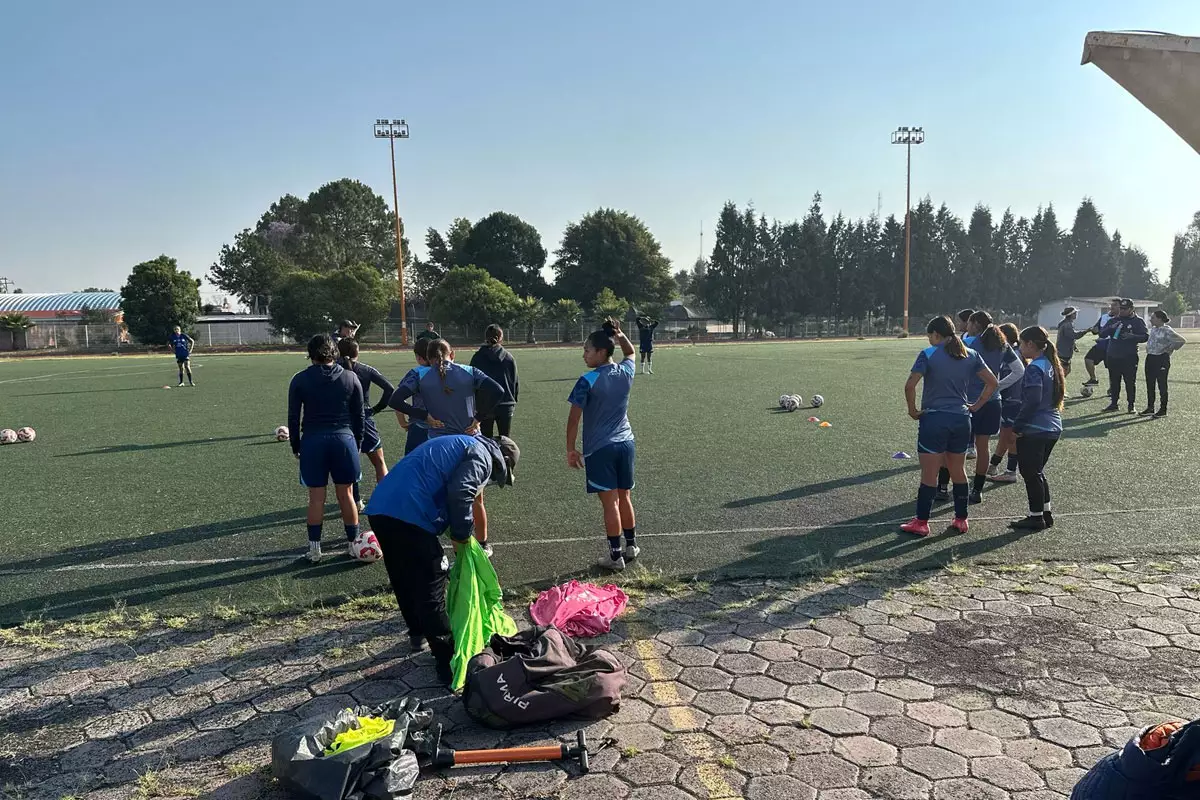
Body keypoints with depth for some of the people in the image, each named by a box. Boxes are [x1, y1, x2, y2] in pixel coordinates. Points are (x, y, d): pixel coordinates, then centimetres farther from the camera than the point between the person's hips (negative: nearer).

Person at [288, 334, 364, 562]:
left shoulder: (300, 380, -1)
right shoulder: (350, 378, 1)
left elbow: (293, 417, 1)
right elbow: (359, 415, 5)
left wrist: (295, 446, 12)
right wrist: (357, 444, 15)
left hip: (312, 441, -1)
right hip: (344, 440, 1)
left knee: (316, 497, 7)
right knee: (346, 495, 10)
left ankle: (314, 549, 13)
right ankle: (354, 544, 18)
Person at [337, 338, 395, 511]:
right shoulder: (367, 370, -3)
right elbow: (390, 388, -10)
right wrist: (377, 408, -2)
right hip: (365, 421, 0)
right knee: (379, 463, 12)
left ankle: (356, 502, 13)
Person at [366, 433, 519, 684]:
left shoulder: (463, 445, 30)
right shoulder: (481, 455, 1)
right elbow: (460, 494, -15)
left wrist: (456, 533, 26)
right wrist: (461, 536, -1)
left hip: (381, 509, 9)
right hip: (408, 515, -9)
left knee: (405, 581, 26)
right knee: (431, 592, -3)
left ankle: (418, 633, 44)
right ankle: (450, 663, 3)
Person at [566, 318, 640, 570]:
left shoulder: (587, 381, -15)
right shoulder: (626, 372, 1)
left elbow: (574, 418, -12)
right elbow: (630, 352, 27)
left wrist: (570, 450, -3)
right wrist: (620, 334, 17)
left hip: (599, 449, -6)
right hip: (625, 443, 6)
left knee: (610, 502, -1)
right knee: (624, 497, 17)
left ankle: (615, 555, 6)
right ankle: (631, 545, 29)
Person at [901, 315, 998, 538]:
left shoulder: (928, 354, -8)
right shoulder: (971, 355, 7)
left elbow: (910, 386, -18)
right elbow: (992, 382, 9)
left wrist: (913, 410, -6)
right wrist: (975, 406, 12)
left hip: (934, 419, -5)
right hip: (962, 419, 5)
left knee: (929, 474, 1)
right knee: (959, 471, 16)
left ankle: (921, 522, 7)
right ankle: (961, 519, 25)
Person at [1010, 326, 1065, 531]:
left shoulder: (1034, 368, -18)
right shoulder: (1051, 365, 10)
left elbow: (1032, 401, -24)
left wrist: (1017, 426, -15)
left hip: (1034, 431, -9)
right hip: (1052, 428, 9)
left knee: (1031, 474, 2)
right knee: (1038, 472, 19)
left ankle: (1036, 518, 10)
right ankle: (1046, 514, 25)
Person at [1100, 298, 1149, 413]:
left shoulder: (1138, 321, 2)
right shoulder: (1113, 320, 12)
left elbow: (1145, 336, -5)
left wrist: (1132, 336, -22)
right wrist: (1111, 328, -13)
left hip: (1129, 357, -4)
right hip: (1112, 356, 4)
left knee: (1130, 382, 0)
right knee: (1114, 381, 10)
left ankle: (1131, 405, 7)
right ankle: (1114, 403, 18)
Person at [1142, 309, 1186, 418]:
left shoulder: (1167, 330, -14)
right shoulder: (1153, 329, 9)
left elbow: (1182, 341, -16)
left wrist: (1171, 349, -8)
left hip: (1162, 359, -8)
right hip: (1150, 358, 8)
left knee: (1162, 385, 0)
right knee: (1150, 385, 11)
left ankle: (1163, 410, 9)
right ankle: (1150, 408, 20)